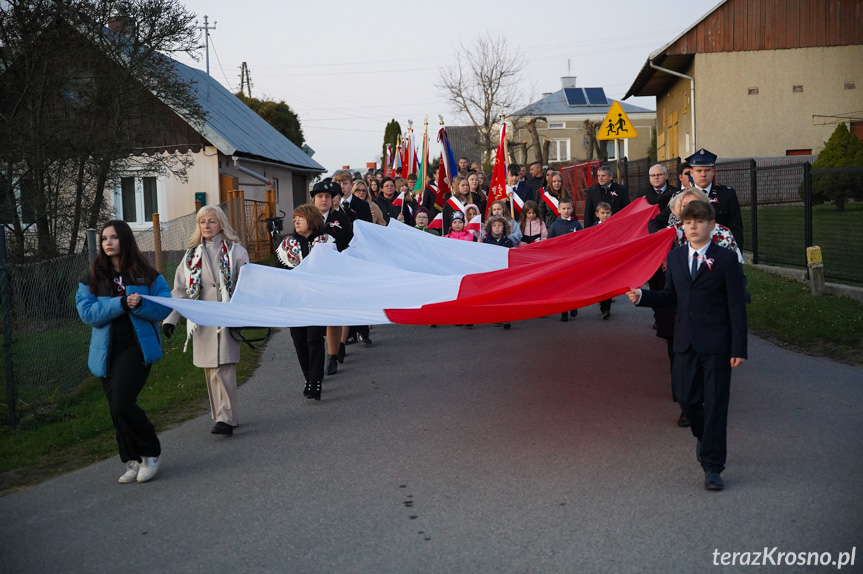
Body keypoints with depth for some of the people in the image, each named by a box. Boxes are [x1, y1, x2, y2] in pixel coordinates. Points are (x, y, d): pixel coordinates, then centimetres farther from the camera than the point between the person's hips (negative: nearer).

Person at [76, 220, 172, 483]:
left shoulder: (147, 275, 3)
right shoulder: (92, 278, 8)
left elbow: (165, 306, -2)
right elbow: (86, 313, -5)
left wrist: (140, 305, -19)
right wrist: (120, 304, -16)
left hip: (137, 347, -4)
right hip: (107, 352, 4)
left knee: (122, 404, -16)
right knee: (116, 409, 7)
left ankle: (151, 453, 3)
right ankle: (133, 461, 23)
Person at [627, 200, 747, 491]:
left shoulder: (726, 259, -6)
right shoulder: (675, 257, 9)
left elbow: (737, 307, -7)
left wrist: (738, 348, -11)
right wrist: (642, 296, -2)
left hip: (716, 344, -4)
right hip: (686, 342, 4)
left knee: (715, 402, 0)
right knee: (686, 398, 8)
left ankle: (712, 467, 9)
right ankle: (703, 435, 40)